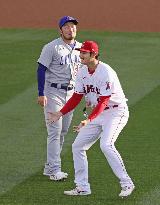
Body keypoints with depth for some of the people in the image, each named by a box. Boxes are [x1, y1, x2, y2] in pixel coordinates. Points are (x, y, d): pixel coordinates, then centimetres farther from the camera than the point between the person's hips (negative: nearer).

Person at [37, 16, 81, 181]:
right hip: (53, 92, -7)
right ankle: (54, 169, -9)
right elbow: (41, 69, -11)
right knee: (55, 131, -10)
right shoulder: (52, 47, -11)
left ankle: (49, 167, 21)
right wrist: (41, 94, -18)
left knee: (63, 131, 11)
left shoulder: (80, 48, 8)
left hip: (71, 93, 7)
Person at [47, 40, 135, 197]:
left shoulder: (105, 72, -23)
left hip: (116, 112, -9)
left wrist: (88, 120, -38)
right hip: (98, 113, 9)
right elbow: (77, 97, 8)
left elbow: (103, 102, -27)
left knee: (106, 145, -29)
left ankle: (126, 184, -20)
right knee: (77, 146, 5)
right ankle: (82, 187, 13)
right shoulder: (82, 72, 2)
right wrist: (60, 113, -2)